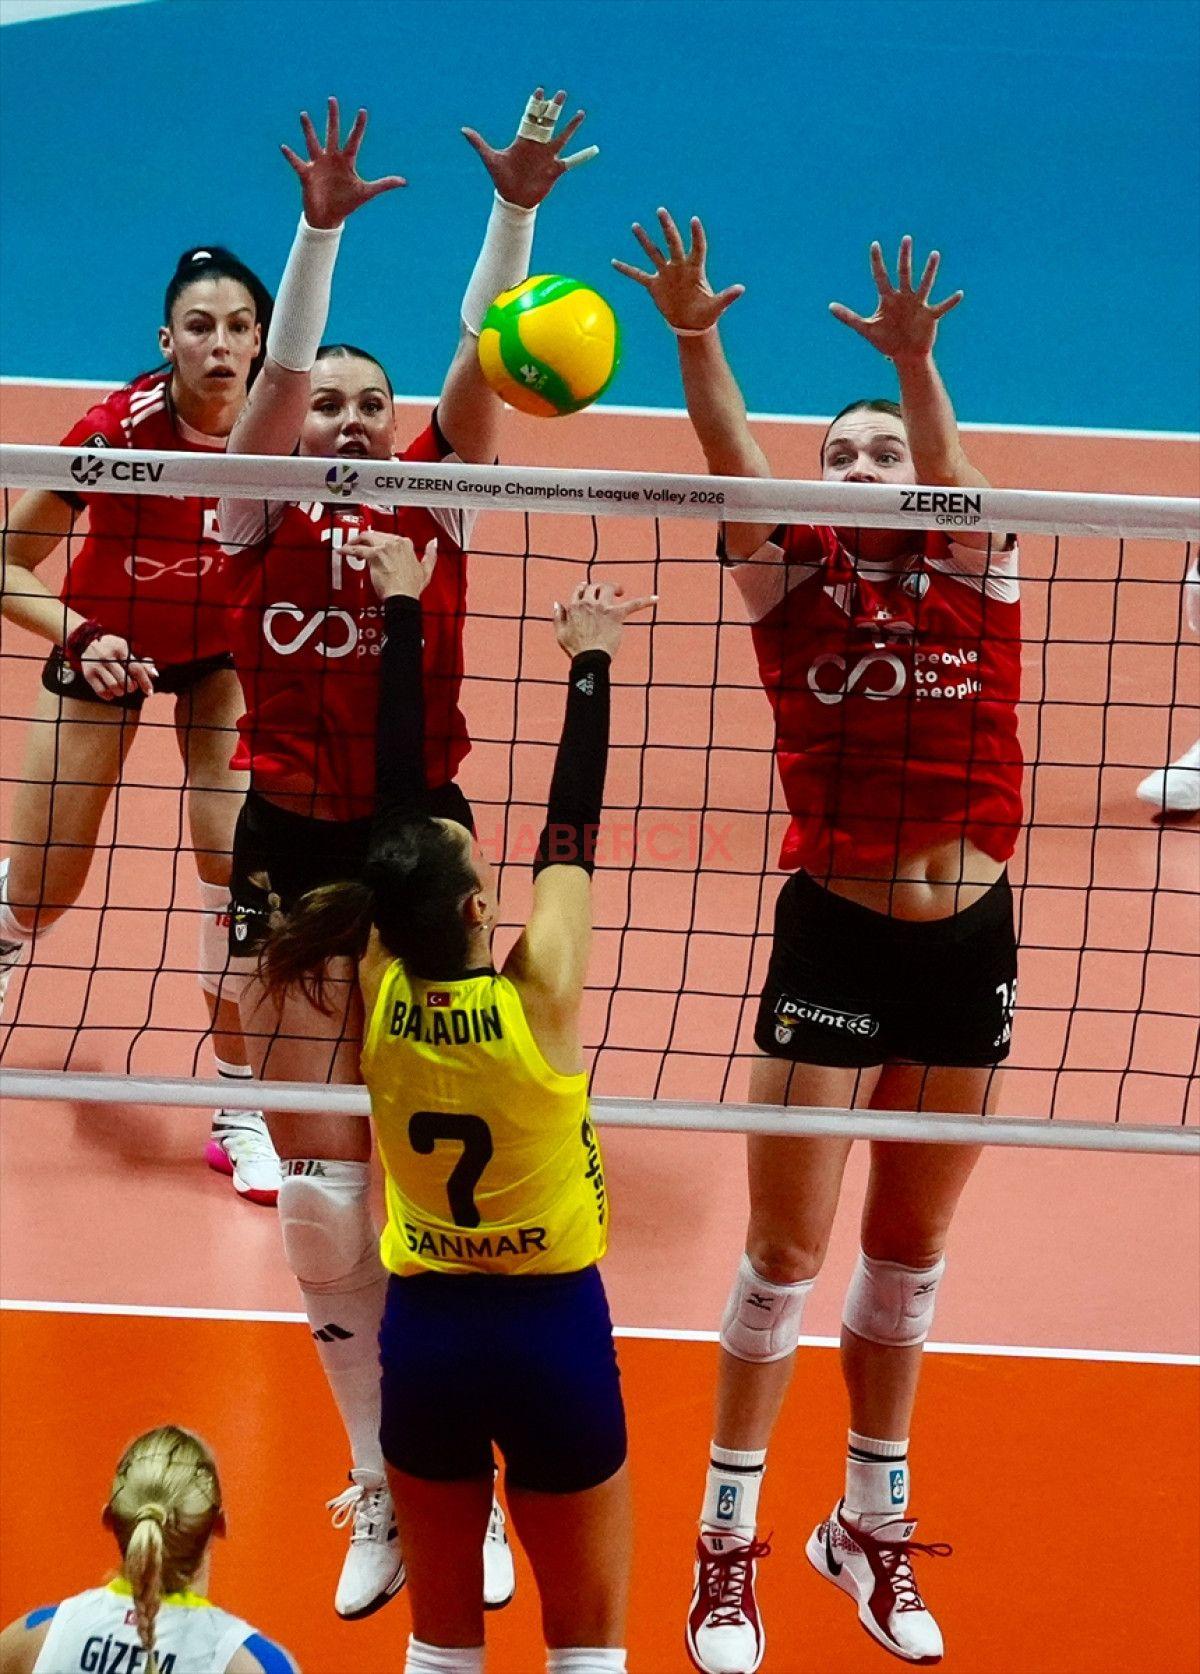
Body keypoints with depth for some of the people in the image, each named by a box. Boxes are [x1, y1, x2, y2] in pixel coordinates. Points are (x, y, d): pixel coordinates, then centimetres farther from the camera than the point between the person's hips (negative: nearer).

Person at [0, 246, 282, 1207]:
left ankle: (242, 1109, -3)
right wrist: (80, 635, -41)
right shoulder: (119, 429, -31)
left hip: (223, 650, 1)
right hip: (106, 646, -1)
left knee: (239, 863, -16)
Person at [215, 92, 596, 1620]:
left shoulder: (433, 507, 3)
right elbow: (279, 361, -14)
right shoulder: (260, 520, 1)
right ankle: (376, 1493, 16)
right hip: (290, 851, 0)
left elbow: (482, 353, -9)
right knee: (321, 1188, 3)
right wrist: (320, 228, -27)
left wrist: (516, 208, -21)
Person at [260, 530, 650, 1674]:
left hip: (422, 1330, 4)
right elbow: (571, 827, -9)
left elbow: (396, 793, -4)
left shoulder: (382, 991, -10)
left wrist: (403, 612, 3)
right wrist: (590, 661, 1)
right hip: (552, 1327, -4)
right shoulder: (539, 994, -19)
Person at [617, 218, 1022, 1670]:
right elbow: (733, 469, -19)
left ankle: (872, 1526, 32)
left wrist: (913, 363, -41)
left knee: (910, 1251, 16)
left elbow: (950, 474, -20)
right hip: (834, 939, -2)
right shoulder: (797, 587, -1)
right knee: (785, 1253, 3)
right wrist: (692, 340, -37)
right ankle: (728, 1541, 18)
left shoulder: (977, 574, 0)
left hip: (970, 945, 2)